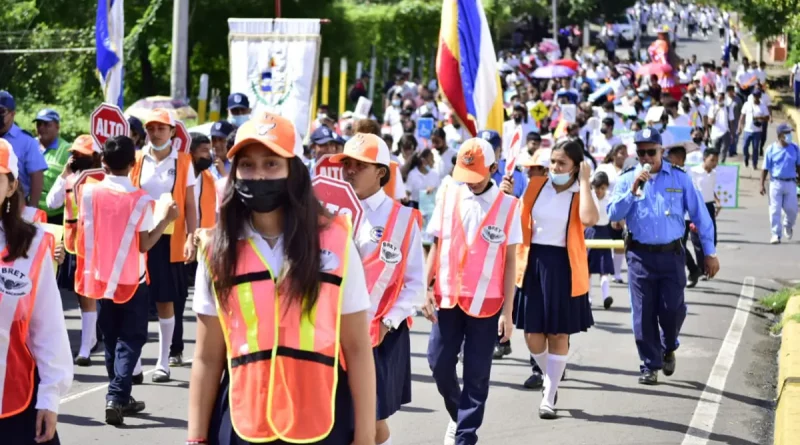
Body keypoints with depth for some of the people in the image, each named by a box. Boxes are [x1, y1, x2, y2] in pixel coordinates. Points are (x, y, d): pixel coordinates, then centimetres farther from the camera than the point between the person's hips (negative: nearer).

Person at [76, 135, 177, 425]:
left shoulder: (89, 192, -5)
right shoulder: (140, 199, -12)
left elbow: (83, 235, 3)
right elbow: (144, 244, -11)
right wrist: (165, 220, -3)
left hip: (101, 278, 3)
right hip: (132, 280, -3)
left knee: (111, 339, 15)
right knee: (130, 339, 2)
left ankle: (120, 397, 19)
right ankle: (116, 397, -13)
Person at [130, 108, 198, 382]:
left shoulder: (183, 162, 1)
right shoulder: (137, 160, 6)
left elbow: (189, 204, 1)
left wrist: (191, 238, -8)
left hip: (169, 239, -2)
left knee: (166, 300, 2)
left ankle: (164, 362, 10)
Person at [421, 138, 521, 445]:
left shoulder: (507, 206, -5)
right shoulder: (448, 196, 2)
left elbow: (510, 261, -3)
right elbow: (436, 246, 9)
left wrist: (507, 311, -4)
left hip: (487, 302, -3)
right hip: (447, 297, 3)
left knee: (476, 373, 1)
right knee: (439, 362, 5)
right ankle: (458, 414, 32)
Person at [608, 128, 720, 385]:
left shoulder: (679, 178, 3)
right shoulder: (627, 180, 4)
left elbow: (699, 215, 6)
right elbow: (613, 214, -8)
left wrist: (710, 253, 5)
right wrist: (633, 189, -19)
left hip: (671, 255, 0)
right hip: (640, 255, 0)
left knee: (672, 309, -4)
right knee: (644, 313, 1)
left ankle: (669, 348, 26)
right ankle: (650, 365, 12)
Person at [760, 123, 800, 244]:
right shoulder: (771, 149, -3)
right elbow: (765, 169, 0)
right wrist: (762, 185, -5)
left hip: (790, 183, 2)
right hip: (776, 183, -2)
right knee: (775, 210, -3)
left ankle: (788, 226, 34)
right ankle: (776, 234, 4)